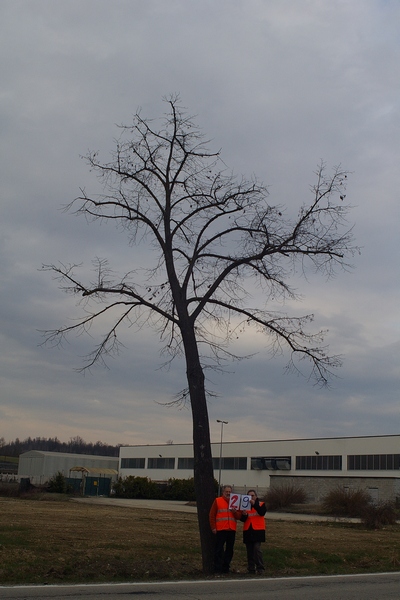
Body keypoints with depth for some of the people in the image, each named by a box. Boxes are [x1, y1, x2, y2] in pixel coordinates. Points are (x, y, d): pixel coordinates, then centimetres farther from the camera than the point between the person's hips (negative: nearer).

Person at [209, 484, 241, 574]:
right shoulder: (217, 501, 4)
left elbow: (239, 516, 14)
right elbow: (212, 515, 0)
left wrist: (235, 512, -8)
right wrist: (213, 527, -6)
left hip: (231, 530, 4)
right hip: (220, 529, -4)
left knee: (230, 549, 7)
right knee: (219, 549, -4)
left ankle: (226, 568, 17)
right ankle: (217, 569, 0)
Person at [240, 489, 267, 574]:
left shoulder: (261, 504, 4)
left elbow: (262, 512, -17)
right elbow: (242, 519, 6)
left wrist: (254, 504, -27)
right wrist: (244, 515, -17)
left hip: (258, 531, -4)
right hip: (247, 531, 4)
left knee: (257, 549, -15)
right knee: (249, 551, 6)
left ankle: (260, 568, -10)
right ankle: (251, 569, 13)